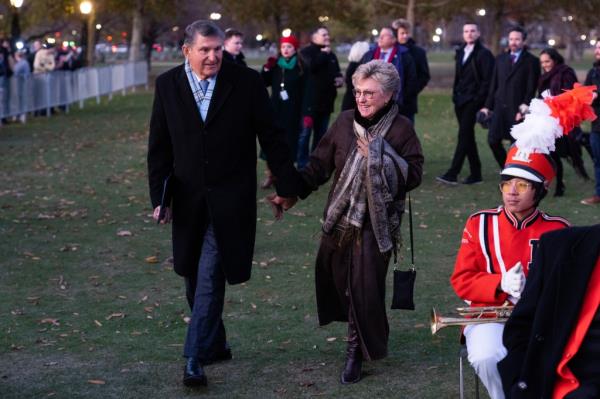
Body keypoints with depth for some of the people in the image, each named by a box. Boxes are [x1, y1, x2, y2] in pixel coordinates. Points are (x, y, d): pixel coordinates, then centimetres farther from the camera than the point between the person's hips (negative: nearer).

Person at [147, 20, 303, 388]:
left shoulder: (246, 82, -6)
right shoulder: (168, 85, 1)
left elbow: (271, 136, 0)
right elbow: (159, 147, 5)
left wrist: (287, 185, 3)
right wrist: (160, 196, 1)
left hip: (229, 200, -4)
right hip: (188, 200, 4)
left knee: (210, 278, -10)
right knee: (196, 279, 12)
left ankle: (195, 357, -8)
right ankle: (216, 344, 29)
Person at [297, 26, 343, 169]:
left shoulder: (331, 55, 18)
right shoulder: (307, 52, -3)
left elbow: (336, 72, 28)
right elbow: (312, 65, -24)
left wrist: (340, 78, 5)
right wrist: (323, 53, -11)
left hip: (325, 101, 7)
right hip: (310, 101, -7)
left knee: (321, 134, 11)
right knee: (305, 133, -6)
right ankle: (302, 165, -3)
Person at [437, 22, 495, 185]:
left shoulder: (484, 54, -6)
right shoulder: (460, 52, 17)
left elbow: (487, 80, -11)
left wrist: (479, 99, -16)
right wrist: (455, 95, 14)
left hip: (473, 100, -8)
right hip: (460, 101, 8)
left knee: (464, 135, -12)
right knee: (468, 136, 10)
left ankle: (452, 174, -17)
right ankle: (475, 174, 16)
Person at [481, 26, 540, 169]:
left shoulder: (531, 61, -1)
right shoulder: (500, 59, 16)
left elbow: (531, 88, -6)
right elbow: (494, 84, 15)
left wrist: (524, 107, -15)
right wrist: (488, 106, 9)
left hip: (518, 109, -5)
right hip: (500, 107, 5)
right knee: (493, 141, -2)